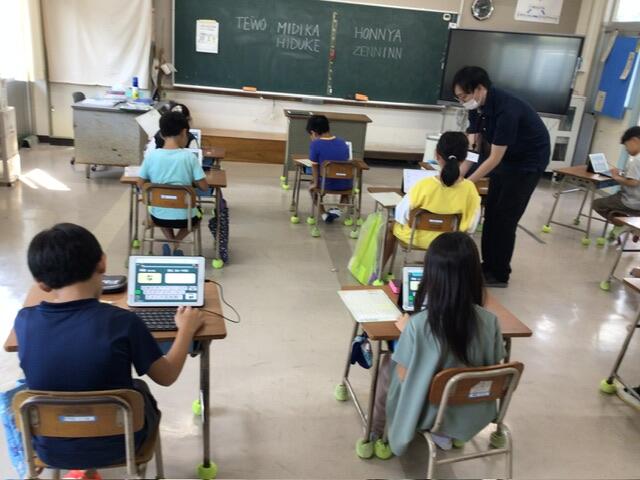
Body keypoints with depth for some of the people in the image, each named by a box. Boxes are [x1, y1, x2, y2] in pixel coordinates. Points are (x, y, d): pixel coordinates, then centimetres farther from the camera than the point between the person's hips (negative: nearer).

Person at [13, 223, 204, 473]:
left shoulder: (24, 321, -17)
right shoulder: (122, 322, -26)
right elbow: (167, 376, -11)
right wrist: (186, 328, 4)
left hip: (51, 449, 2)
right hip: (116, 445, -2)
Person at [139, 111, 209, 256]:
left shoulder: (151, 156, -9)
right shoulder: (189, 156, -14)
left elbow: (140, 185, 0)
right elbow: (204, 187, -10)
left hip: (158, 217, 2)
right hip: (184, 217, -2)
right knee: (197, 214, 35)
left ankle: (170, 242, 18)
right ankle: (176, 244, 14)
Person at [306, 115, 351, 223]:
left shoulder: (315, 144, -11)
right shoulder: (343, 143, 3)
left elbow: (315, 167, -5)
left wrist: (316, 183, 10)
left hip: (327, 184, -2)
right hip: (345, 184, 3)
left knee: (312, 186, 32)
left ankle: (324, 214, 20)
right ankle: (337, 209, 20)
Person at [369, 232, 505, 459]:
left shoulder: (418, 325, -30)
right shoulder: (489, 321, -20)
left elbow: (404, 376, -17)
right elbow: (493, 367, -3)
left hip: (429, 413, -3)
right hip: (473, 415, 3)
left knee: (388, 364, 25)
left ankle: (379, 436, 40)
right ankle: (445, 435, 33)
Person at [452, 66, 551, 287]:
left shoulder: (506, 110, -33)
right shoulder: (477, 106, -8)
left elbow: (494, 159, -29)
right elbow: (472, 147, -6)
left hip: (529, 161, -8)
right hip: (506, 158, 8)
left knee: (505, 217, -5)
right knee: (491, 213, 8)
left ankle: (500, 274, 7)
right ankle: (488, 266, 19)